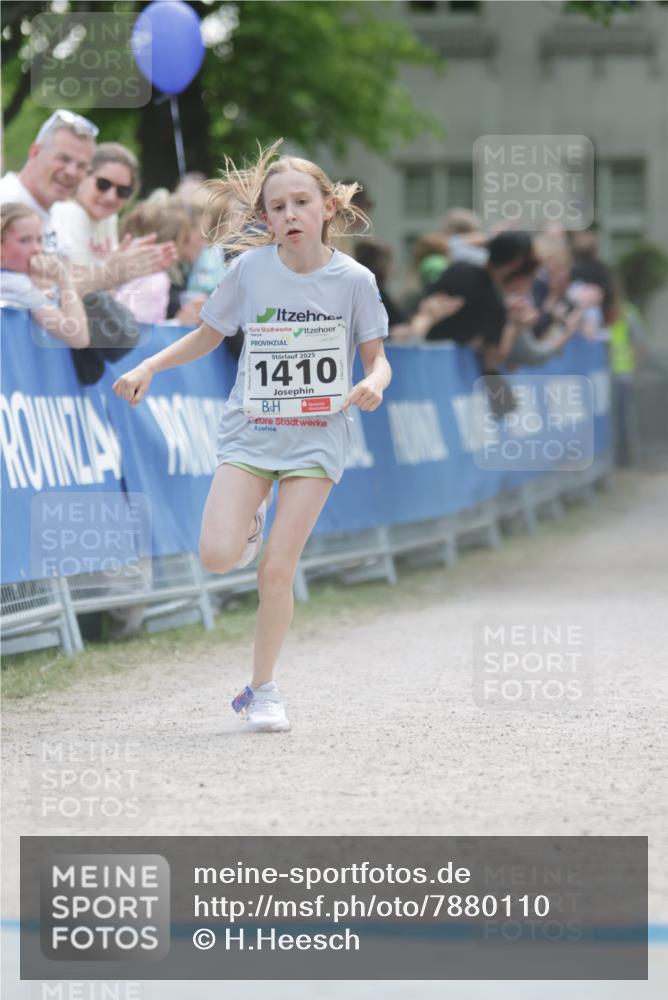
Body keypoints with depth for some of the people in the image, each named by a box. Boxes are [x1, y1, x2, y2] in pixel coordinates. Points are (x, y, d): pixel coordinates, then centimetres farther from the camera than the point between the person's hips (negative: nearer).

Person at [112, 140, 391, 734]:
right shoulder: (250, 269, -4)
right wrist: (149, 367, -3)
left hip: (317, 437, -1)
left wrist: (374, 383, -21)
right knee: (218, 556, -17)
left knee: (277, 570, -7)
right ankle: (250, 522, 20)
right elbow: (208, 336, 10)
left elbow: (378, 357, 2)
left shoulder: (353, 279, -6)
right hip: (250, 432, 1)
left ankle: (262, 690, 12)